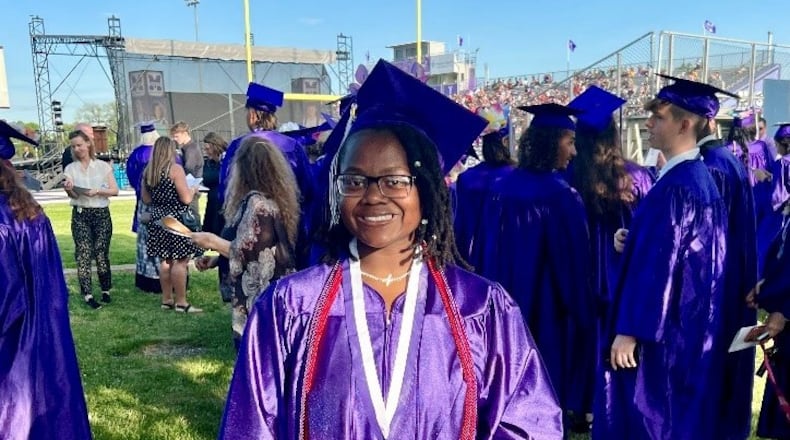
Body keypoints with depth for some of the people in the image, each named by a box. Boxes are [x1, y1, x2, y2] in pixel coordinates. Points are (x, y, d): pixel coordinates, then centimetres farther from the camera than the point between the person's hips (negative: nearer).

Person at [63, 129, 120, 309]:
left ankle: (105, 290, 14)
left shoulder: (103, 166, 2)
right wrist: (69, 190, -29)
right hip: (80, 215, 1)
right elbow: (73, 195, -7)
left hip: (101, 214, 0)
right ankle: (87, 294, -4)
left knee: (101, 253, 1)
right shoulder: (70, 168, 5)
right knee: (84, 253, -5)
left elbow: (115, 190, -1)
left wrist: (97, 191, -17)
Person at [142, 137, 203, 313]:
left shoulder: (148, 171, 7)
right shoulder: (175, 169, -12)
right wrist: (193, 189, 4)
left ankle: (167, 300, 20)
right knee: (180, 261, -3)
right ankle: (181, 302, 0)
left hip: (159, 219, 7)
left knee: (165, 261, 13)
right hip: (176, 219, -7)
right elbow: (186, 198, -15)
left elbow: (146, 200, 14)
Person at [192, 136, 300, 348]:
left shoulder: (257, 201, -18)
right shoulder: (277, 197, 10)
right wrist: (216, 259, 13)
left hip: (259, 301, -9)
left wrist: (211, 241, -6)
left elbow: (249, 253, -20)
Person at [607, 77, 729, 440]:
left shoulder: (675, 186, -23)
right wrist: (632, 240, 1)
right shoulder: (700, 176, 9)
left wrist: (630, 330, -19)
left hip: (665, 332, -10)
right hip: (692, 327, 10)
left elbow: (658, 263, -24)